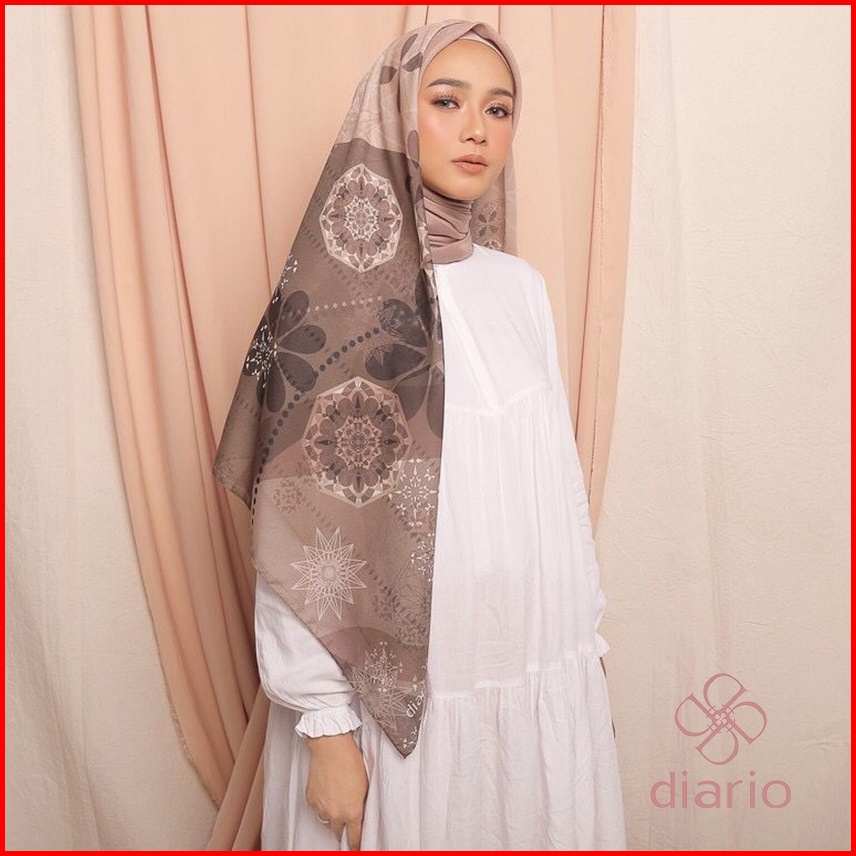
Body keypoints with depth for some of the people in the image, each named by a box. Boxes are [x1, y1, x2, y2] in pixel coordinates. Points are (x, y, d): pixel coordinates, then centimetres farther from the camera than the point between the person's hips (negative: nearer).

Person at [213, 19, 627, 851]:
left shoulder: (522, 287, 2)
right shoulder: (333, 301, -14)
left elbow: (560, 478, 7)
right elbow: (297, 537, -13)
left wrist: (586, 638, 12)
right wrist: (328, 729, -11)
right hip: (400, 694, -5)